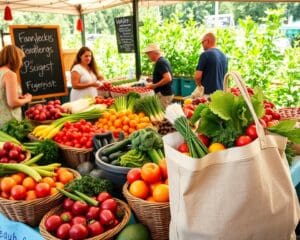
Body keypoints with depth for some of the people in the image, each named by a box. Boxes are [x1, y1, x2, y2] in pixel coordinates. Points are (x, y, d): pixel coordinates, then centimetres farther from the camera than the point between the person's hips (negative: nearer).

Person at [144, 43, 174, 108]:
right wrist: (153, 80, 16)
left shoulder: (160, 62, -16)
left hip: (163, 95, -10)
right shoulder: (163, 60, 14)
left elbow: (168, 78, -26)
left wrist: (154, 85, -19)